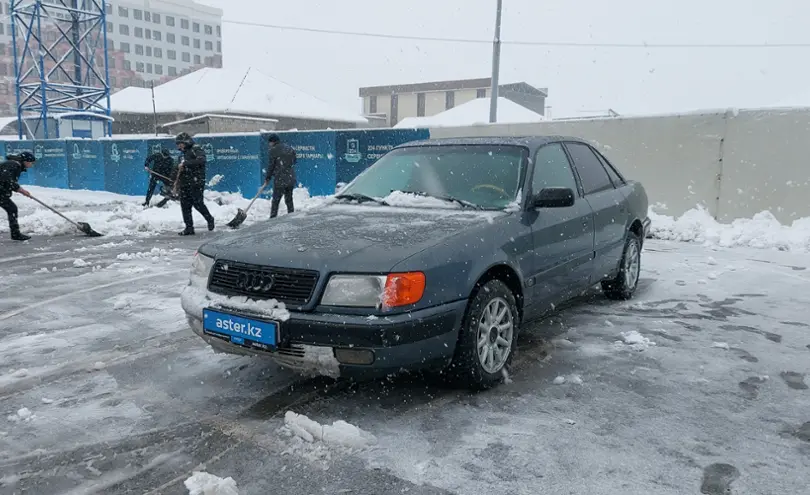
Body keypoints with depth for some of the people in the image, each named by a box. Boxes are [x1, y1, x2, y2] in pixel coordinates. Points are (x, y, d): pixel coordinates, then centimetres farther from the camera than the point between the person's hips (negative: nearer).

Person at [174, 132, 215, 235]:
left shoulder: (196, 149, -5)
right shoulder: (183, 153, 21)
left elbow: (201, 160, -25)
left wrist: (186, 163, -23)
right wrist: (177, 181, 20)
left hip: (196, 182, -8)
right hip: (184, 183, 8)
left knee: (198, 203, -9)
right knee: (185, 205, 3)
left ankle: (210, 219, 15)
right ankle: (189, 228, 8)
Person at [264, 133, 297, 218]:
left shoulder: (274, 150, -8)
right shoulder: (290, 148, 10)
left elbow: (271, 165, -6)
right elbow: (295, 160, 19)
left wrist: (268, 178, 4)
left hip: (280, 180, -6)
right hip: (291, 179, 6)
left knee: (275, 201, 0)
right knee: (289, 200, 14)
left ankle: (273, 219, 0)